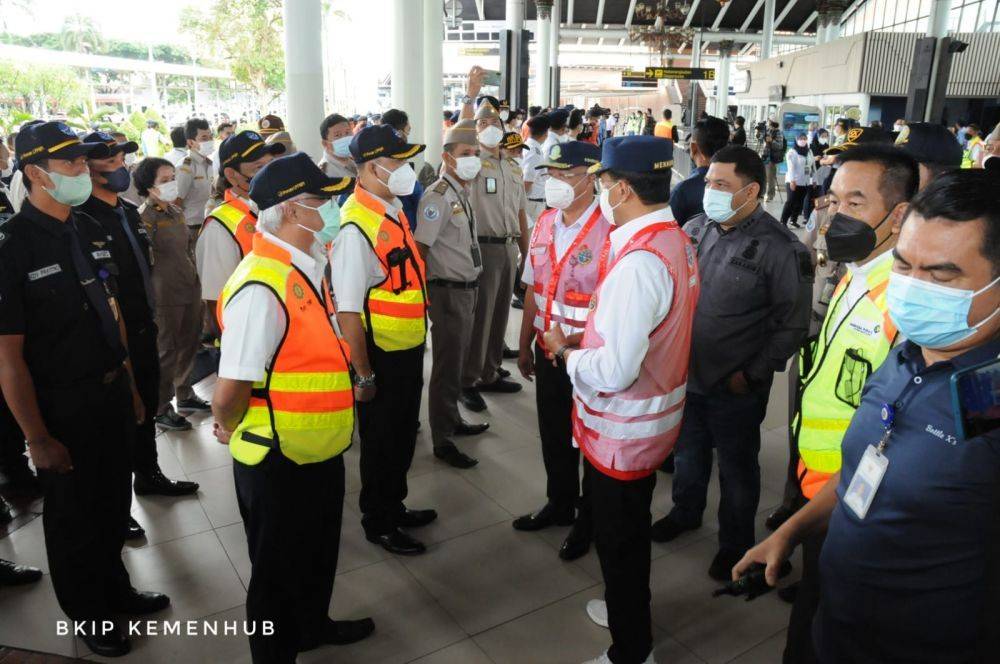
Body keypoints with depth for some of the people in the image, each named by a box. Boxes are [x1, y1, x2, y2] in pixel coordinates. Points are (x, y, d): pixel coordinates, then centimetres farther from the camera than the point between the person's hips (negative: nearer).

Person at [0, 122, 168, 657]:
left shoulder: (88, 231, 4)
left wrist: (131, 386, 10)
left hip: (112, 393, 6)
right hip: (62, 407, -6)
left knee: (113, 505, 21)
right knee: (73, 517, 15)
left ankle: (116, 590, 44)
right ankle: (88, 616, 37)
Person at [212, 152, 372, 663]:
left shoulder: (307, 267, 1)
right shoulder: (261, 288, -29)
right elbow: (229, 392, -28)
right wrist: (231, 430, -9)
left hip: (320, 451, 9)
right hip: (278, 462, -9)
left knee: (319, 554, 29)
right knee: (279, 572, 16)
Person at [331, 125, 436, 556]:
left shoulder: (394, 208, 3)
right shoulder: (356, 227, -25)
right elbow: (348, 311, -25)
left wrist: (419, 339, 16)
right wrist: (364, 376, -20)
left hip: (410, 349, 8)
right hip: (381, 357, -8)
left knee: (404, 435, 23)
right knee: (381, 440, 12)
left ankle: (394, 507, 46)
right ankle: (377, 524, 35)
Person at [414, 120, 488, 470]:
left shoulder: (464, 192, 11)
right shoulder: (438, 196, -16)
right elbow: (418, 248, -18)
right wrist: (423, 293, -15)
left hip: (468, 288, 9)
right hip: (448, 291, -9)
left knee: (457, 358, 19)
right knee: (448, 365, -1)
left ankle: (453, 420, 35)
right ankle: (442, 441, 11)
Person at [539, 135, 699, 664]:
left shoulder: (637, 263, -30)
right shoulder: (675, 241, 1)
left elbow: (613, 372, -32)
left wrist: (563, 349, -14)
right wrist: (590, 338, 4)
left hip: (622, 429, -9)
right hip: (652, 420, 9)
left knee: (618, 541, 12)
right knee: (630, 531, 28)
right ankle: (629, 609, 51)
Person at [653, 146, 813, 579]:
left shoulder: (779, 248, -16)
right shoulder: (695, 229, 0)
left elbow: (792, 324, -13)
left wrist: (752, 374, -14)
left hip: (735, 386, -5)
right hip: (685, 375, 5)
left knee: (736, 469, 14)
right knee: (687, 452, 25)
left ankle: (735, 543, 36)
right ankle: (686, 512, 50)